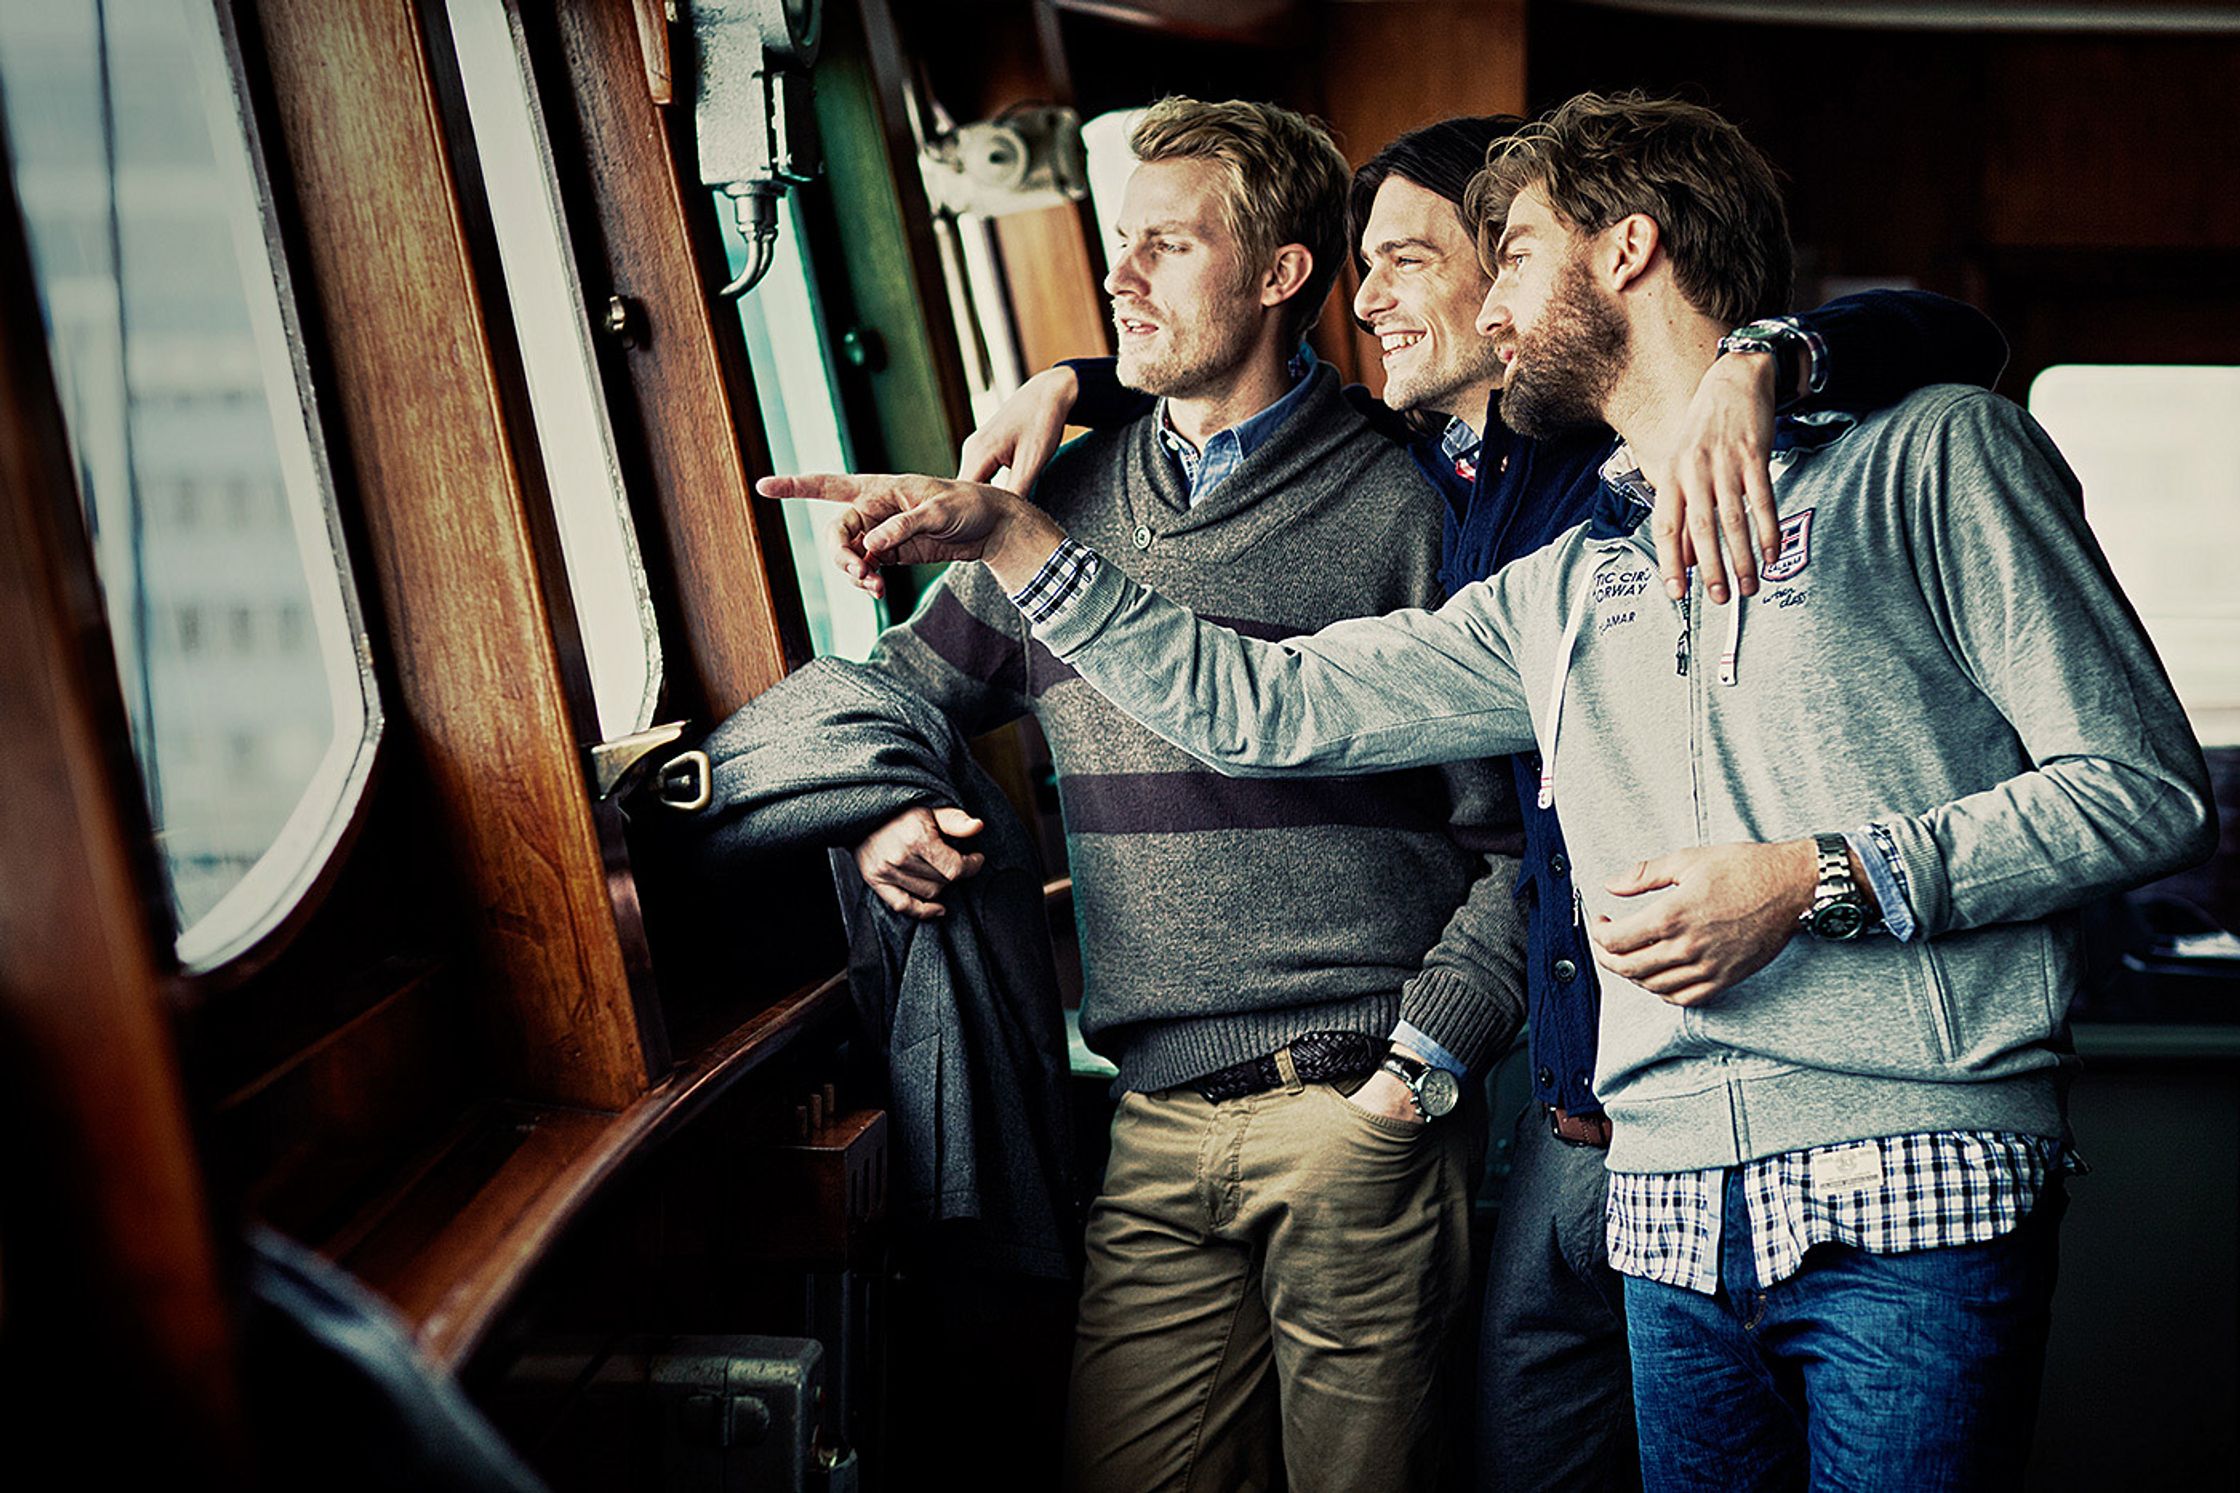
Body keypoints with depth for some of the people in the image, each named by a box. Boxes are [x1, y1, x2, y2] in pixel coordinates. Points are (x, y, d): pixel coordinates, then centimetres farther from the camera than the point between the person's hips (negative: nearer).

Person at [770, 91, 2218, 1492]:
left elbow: (2148, 786, -2)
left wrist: (1823, 881, -12)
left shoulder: (1935, 452, 3)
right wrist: (1008, 532, 13)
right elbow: (1258, 702, 18)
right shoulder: (1558, 596, 18)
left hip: (1916, 1194, -5)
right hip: (1674, 1218, 5)